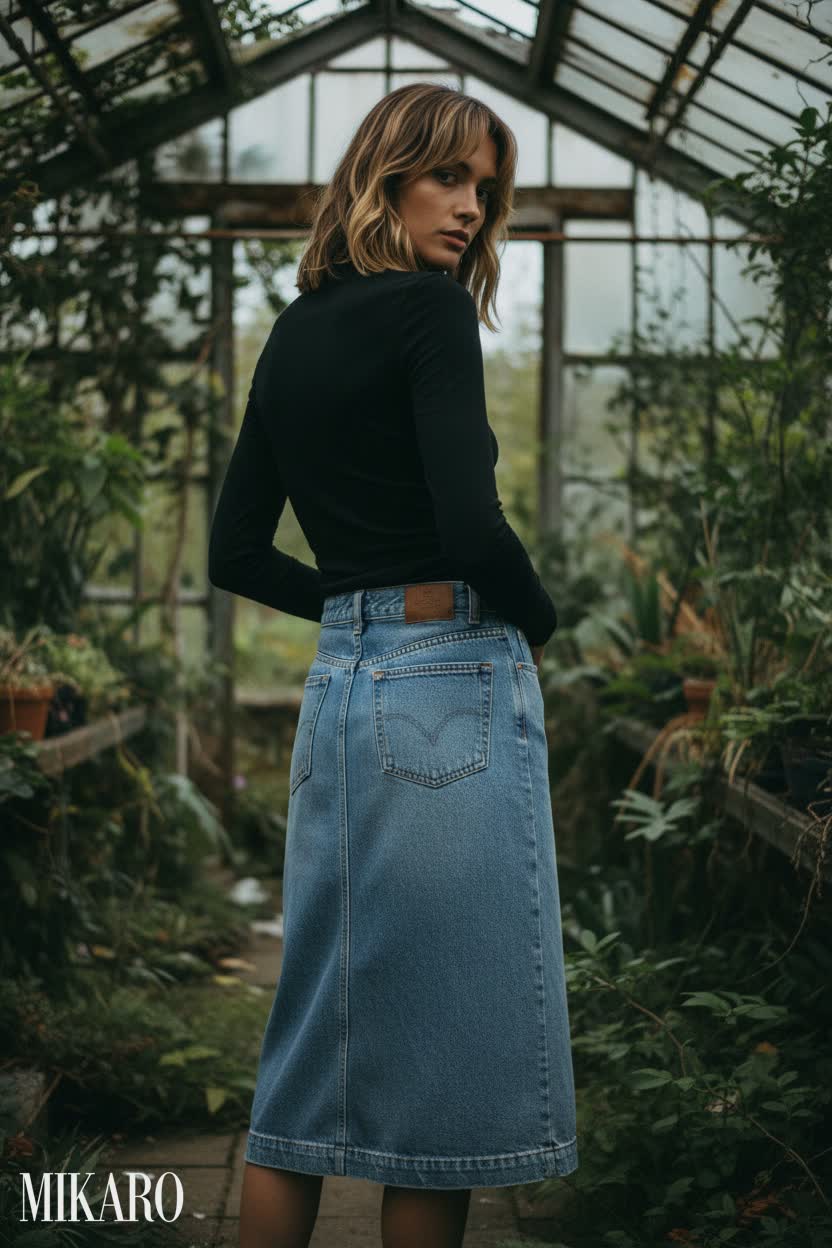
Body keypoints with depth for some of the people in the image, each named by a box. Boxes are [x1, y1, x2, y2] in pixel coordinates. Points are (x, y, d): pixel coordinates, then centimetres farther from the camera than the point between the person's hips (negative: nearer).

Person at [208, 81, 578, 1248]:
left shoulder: (293, 334, 14)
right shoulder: (430, 311, -9)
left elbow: (237, 553, 15)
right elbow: (471, 528, -20)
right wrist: (537, 621, -1)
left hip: (340, 679, 8)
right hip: (451, 685, -8)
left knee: (321, 1032, 13)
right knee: (442, 1037, 1)